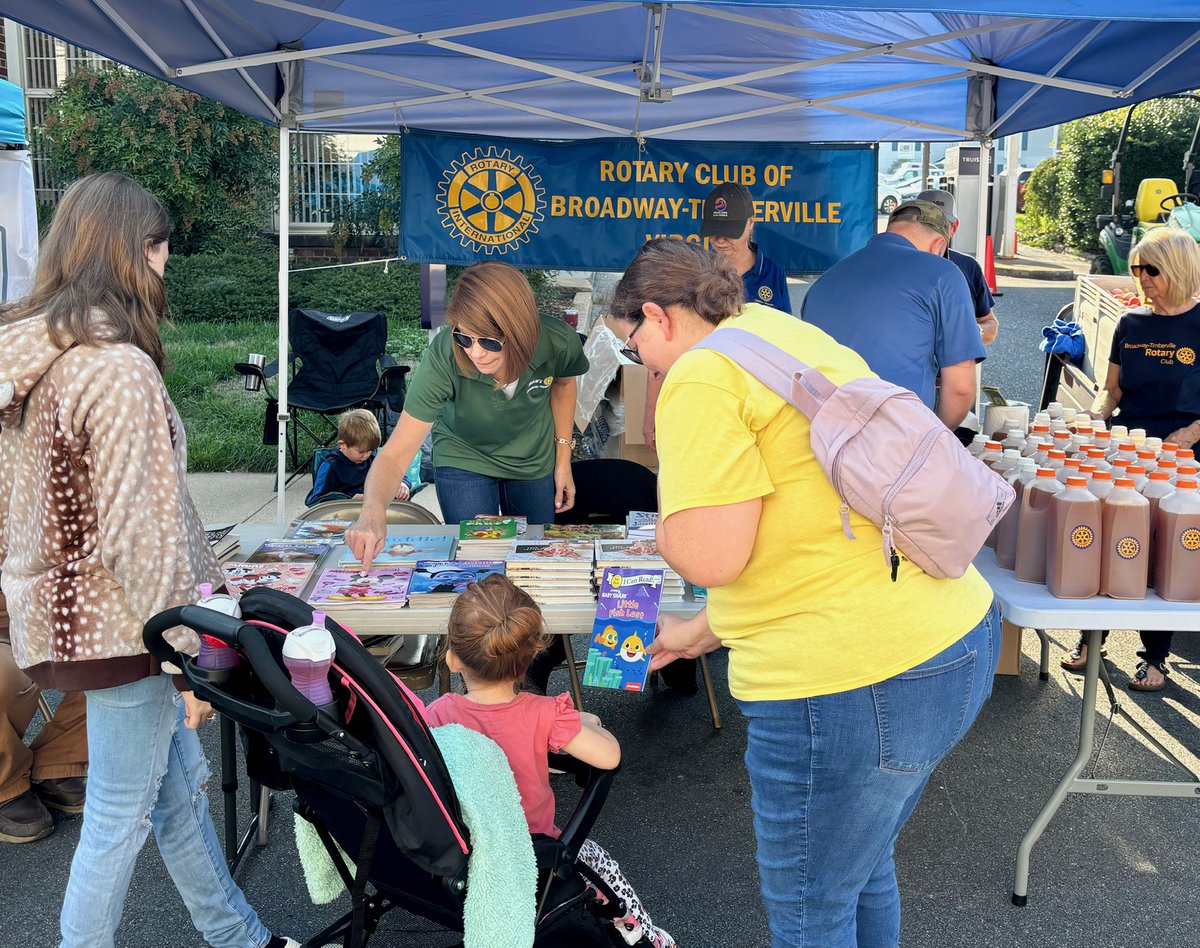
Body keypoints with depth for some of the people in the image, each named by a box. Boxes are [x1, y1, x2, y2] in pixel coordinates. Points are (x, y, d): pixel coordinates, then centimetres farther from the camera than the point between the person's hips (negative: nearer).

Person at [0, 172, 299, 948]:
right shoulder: (120, 370, -22)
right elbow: (138, 533, -22)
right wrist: (188, 653, -14)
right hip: (117, 624, -9)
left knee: (181, 786, 21)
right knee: (121, 815, 7)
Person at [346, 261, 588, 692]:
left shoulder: (558, 343, -32)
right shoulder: (443, 357, -38)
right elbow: (397, 451, -41)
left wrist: (563, 460, -3)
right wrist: (373, 511, -59)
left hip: (534, 463, 2)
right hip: (464, 461, -2)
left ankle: (537, 680, 39)